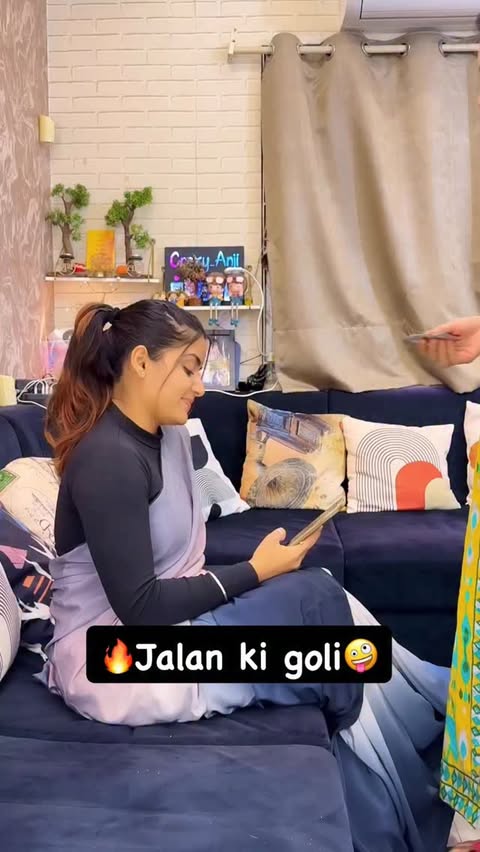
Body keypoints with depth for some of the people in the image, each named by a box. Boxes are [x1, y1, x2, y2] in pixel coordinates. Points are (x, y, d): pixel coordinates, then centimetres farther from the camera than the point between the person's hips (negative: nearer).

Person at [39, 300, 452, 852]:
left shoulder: (169, 435, 7)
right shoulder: (107, 458, -21)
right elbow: (138, 608, -23)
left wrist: (246, 581, -7)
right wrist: (254, 572, -15)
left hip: (166, 622, 9)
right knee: (316, 598, -18)